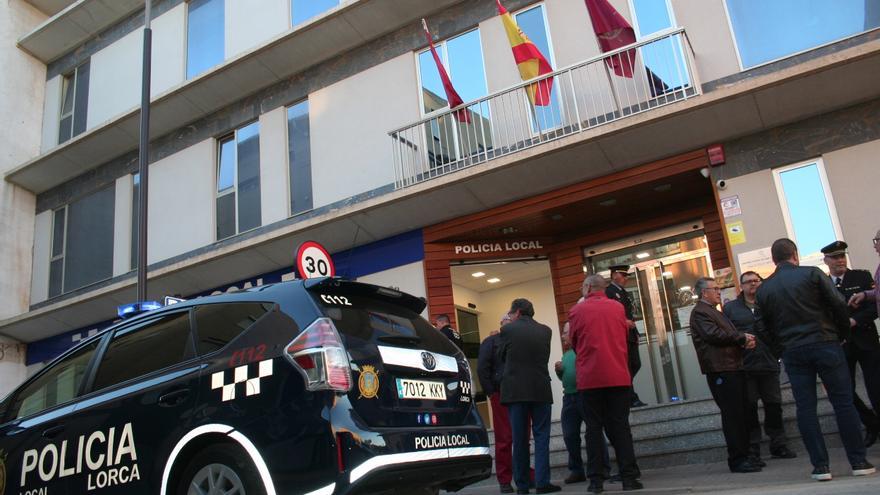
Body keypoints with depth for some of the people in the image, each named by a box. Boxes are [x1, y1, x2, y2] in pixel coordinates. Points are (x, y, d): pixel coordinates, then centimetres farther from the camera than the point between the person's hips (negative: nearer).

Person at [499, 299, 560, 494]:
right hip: (541, 390, 1)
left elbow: (503, 356, 8)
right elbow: (544, 357, 15)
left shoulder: (507, 330, -2)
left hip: (515, 390, -1)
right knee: (541, 437, 5)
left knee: (519, 439, 5)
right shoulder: (545, 331, 6)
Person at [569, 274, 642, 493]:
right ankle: (629, 477, 4)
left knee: (594, 428, 4)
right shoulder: (617, 308, 5)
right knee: (620, 426, 6)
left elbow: (574, 343, 9)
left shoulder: (577, 311, -1)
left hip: (589, 378, -1)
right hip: (618, 376, 2)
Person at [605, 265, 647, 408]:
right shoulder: (608, 292, -7)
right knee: (625, 367, -5)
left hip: (630, 335, 9)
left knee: (635, 365, 8)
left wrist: (635, 332, 16)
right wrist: (624, 322, -20)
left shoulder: (625, 293, 21)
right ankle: (632, 399, -2)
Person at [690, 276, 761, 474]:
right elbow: (713, 335, -19)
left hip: (733, 367, 10)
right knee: (732, 415, -9)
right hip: (720, 369, -10)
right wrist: (742, 338, -8)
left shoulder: (715, 312, 25)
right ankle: (737, 460, -5)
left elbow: (729, 335, 28)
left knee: (740, 413, 11)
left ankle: (744, 456, 18)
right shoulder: (700, 312, -7)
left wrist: (745, 340, 5)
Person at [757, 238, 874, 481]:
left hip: (793, 352, 2)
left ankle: (820, 465, 5)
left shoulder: (764, 289, 5)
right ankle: (859, 461, 9)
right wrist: (842, 335, 7)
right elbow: (839, 305, -6)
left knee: (805, 408, 4)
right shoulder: (812, 274, -3)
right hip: (825, 344, -2)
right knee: (843, 403, 5)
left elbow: (768, 324, 8)